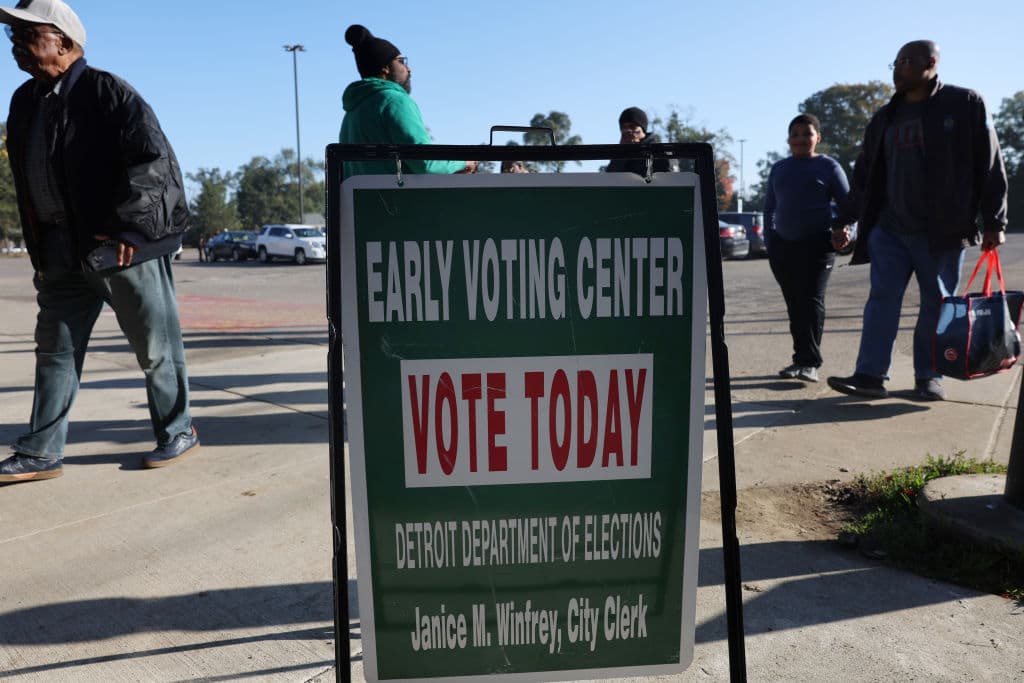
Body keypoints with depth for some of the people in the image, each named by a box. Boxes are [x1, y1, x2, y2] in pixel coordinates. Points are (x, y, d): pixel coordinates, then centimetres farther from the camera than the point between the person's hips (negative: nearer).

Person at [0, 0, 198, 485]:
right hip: (63, 253, 8)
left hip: (124, 246, -7)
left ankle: (177, 433, 20)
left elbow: (155, 161, -17)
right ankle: (40, 454, 17)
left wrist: (128, 230, -19)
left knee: (156, 348, 4)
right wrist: (40, 250, 14)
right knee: (55, 350, 9)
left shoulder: (109, 93, -9)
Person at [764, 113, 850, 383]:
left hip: (818, 244, -4)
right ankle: (801, 359, 11)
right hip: (783, 245, 4)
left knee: (811, 300, -11)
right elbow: (769, 207, 20)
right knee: (794, 303, 5)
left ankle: (809, 363, -13)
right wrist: (770, 240, 10)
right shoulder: (779, 169, 16)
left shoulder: (828, 166, 4)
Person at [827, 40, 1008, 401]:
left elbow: (990, 166, -2)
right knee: (882, 298, -5)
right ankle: (870, 375, -6)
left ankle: (928, 376, 13)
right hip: (889, 227, 4)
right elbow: (864, 175, 16)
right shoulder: (885, 118, 13)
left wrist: (993, 221, -6)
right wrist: (843, 220, 13)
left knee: (937, 304, 3)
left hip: (943, 229, -3)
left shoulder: (965, 104, 0)